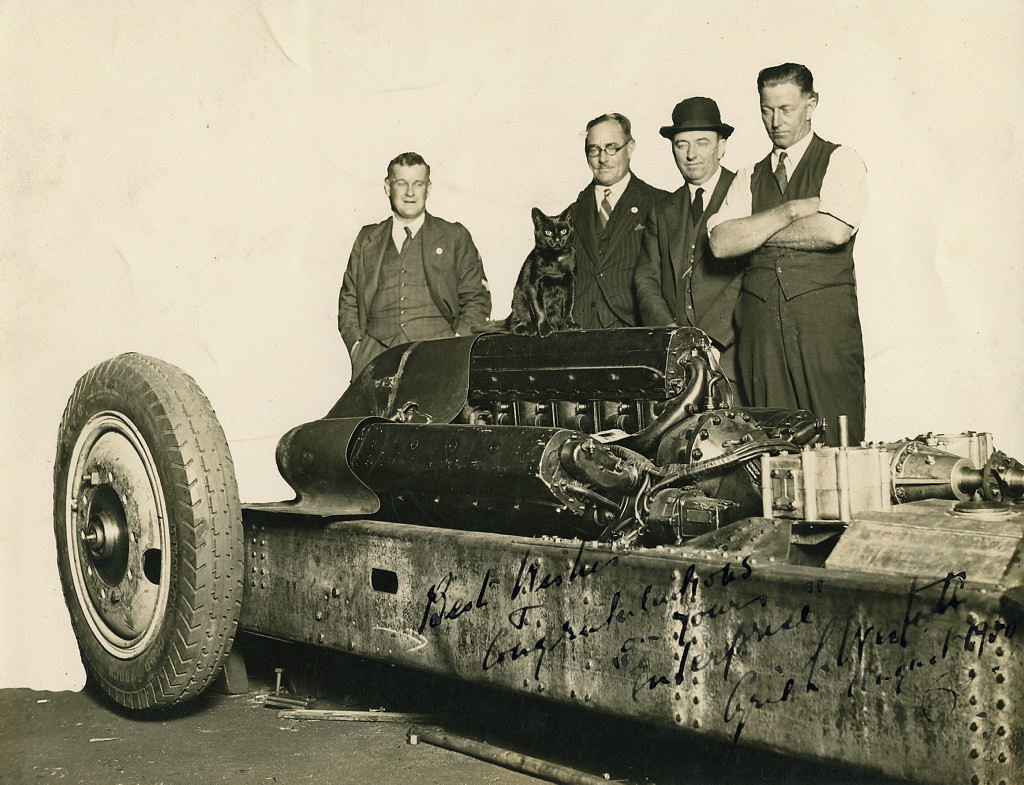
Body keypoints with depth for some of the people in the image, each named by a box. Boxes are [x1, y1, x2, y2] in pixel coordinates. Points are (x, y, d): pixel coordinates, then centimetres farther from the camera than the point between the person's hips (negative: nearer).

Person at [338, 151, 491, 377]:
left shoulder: (454, 237, 16)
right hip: (377, 351, 2)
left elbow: (477, 299, 13)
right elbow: (348, 300, 22)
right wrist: (356, 343, 5)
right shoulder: (367, 240, 22)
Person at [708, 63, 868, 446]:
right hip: (761, 324, 4)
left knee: (833, 444, -4)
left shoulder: (841, 162, 6)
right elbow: (721, 242, 1)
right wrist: (790, 211, -6)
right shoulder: (750, 178, 18)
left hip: (825, 318, -3)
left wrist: (757, 232, -1)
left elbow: (835, 231, -13)